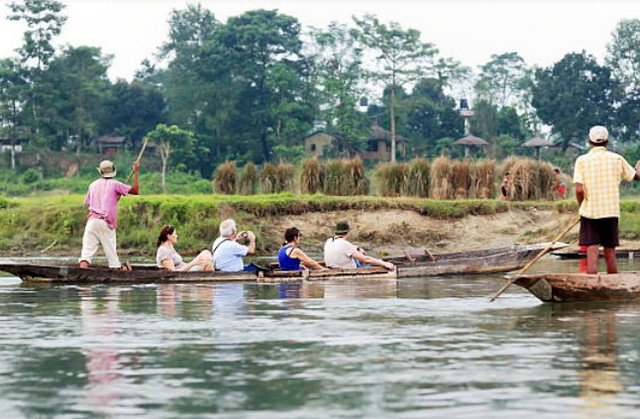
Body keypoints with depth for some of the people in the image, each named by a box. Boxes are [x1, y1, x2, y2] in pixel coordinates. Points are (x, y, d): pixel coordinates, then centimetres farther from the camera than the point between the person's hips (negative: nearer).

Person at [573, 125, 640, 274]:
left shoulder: (582, 160, -5)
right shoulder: (617, 159, 1)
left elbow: (579, 189, -14)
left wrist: (581, 205, 6)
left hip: (589, 212, -2)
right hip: (612, 212, 2)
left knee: (592, 255, -4)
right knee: (610, 255, 11)